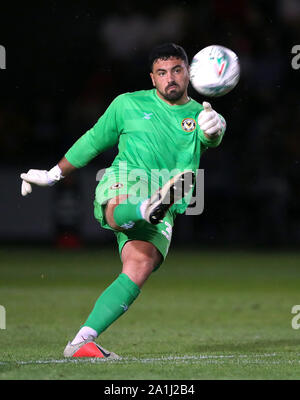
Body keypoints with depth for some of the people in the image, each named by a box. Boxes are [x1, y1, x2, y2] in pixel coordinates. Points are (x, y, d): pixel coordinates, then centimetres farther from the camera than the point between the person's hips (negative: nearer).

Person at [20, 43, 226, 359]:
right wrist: (52, 175, 35)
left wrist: (213, 128, -36)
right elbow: (93, 141, 28)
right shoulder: (128, 104, 16)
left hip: (162, 218, 1)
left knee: (140, 266, -24)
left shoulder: (198, 116, 14)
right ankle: (151, 208, -77)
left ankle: (82, 342, -26)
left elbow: (210, 136, -11)